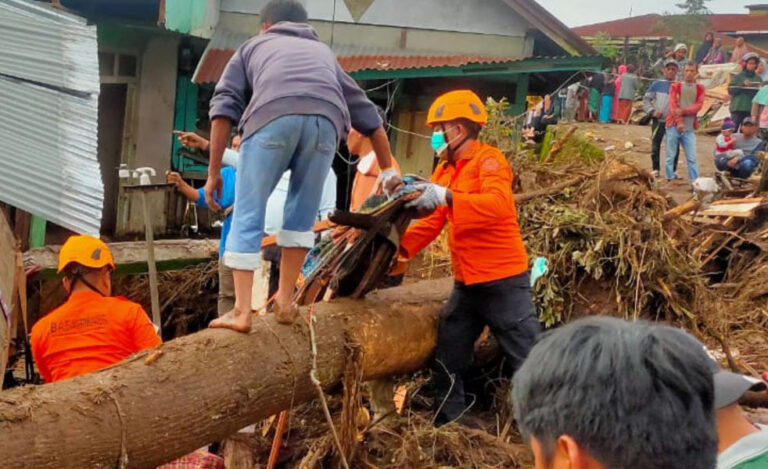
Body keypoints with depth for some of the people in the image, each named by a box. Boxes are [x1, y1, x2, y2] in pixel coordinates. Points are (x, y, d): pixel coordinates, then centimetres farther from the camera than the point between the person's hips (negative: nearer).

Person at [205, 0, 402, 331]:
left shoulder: (253, 46, 35)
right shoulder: (323, 52, 42)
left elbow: (224, 107, 18)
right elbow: (367, 114, 42)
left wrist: (214, 173, 18)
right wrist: (388, 172, 49)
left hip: (273, 115, -2)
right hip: (326, 119, 2)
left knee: (248, 215, 6)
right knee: (302, 214, 19)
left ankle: (241, 312, 2)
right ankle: (285, 302, 19)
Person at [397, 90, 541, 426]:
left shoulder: (488, 160, -11)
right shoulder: (445, 170, 14)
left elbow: (498, 204, -29)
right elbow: (432, 221, 10)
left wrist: (447, 197, -38)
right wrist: (401, 246, -5)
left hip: (503, 282, -9)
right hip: (466, 284, 9)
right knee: (446, 364, 13)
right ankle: (446, 429, 24)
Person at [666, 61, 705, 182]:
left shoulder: (700, 88, 9)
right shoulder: (675, 86, 6)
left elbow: (698, 106, -4)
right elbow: (673, 105, -5)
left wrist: (683, 111, -20)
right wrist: (679, 122, -17)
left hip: (690, 128, 0)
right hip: (673, 126, 0)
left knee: (692, 157, -3)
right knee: (670, 156, 3)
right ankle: (669, 180, 10)